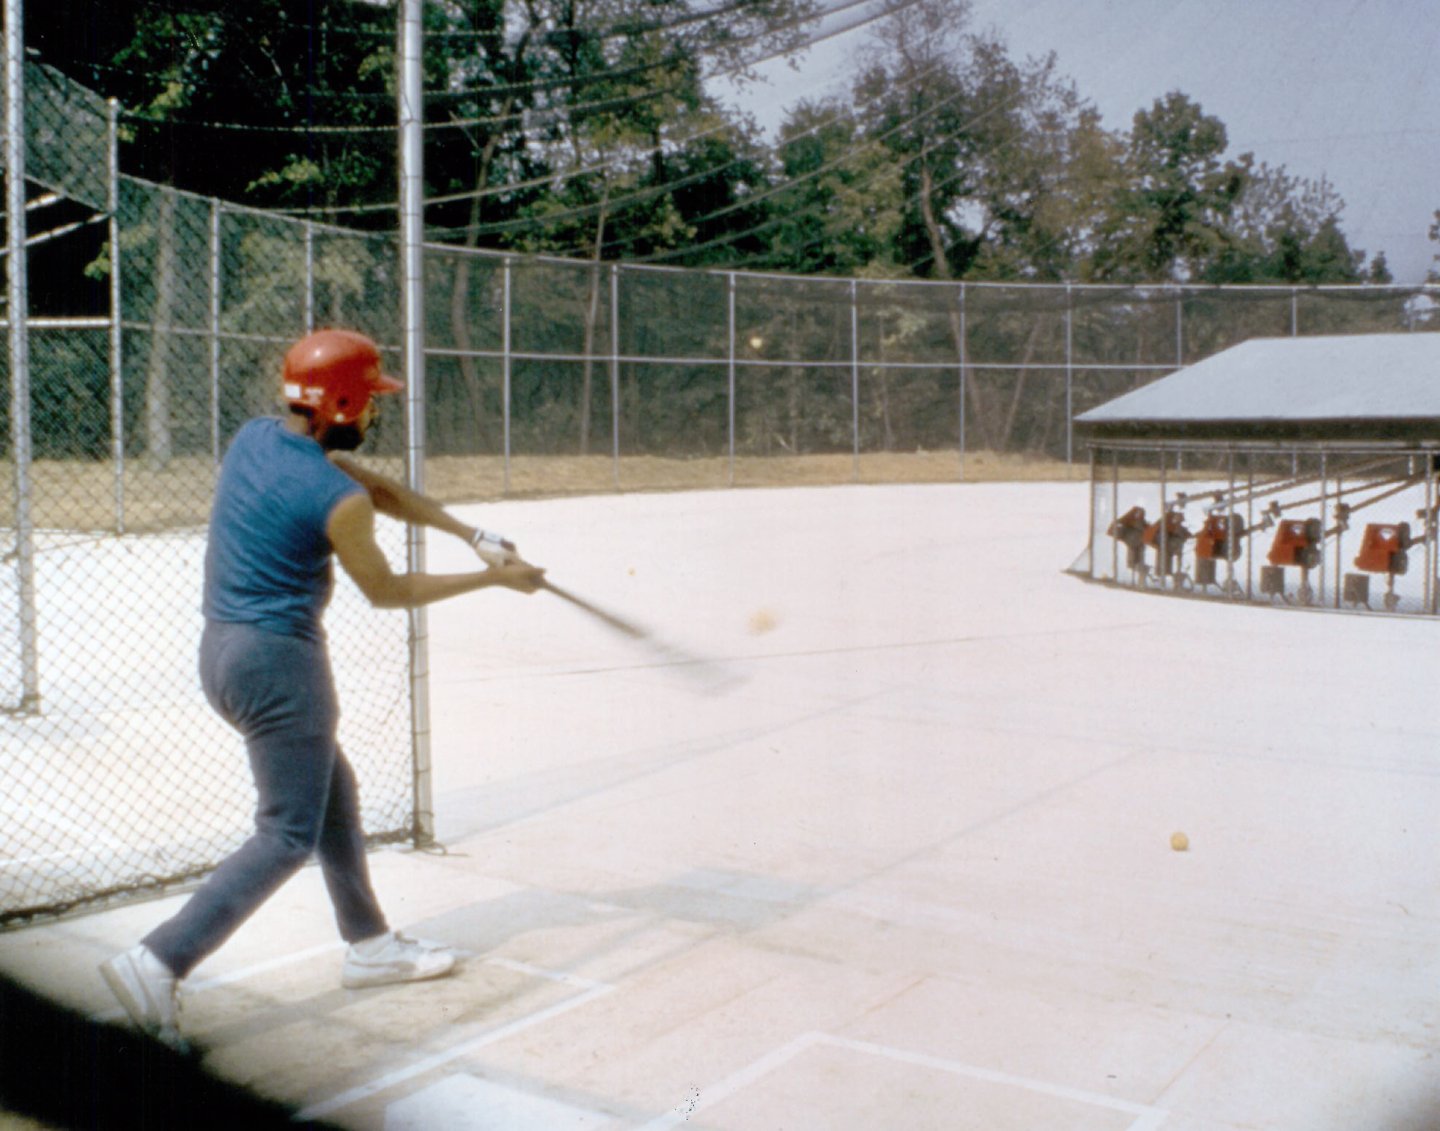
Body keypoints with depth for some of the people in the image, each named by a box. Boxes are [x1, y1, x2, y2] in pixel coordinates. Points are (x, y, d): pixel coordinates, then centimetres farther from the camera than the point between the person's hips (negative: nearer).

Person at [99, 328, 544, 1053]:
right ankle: (158, 963, -7)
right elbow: (387, 592, -4)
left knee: (334, 794, 21)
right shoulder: (338, 498, -20)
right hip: (278, 662, -10)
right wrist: (493, 579, 2)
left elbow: (382, 490, 11)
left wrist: (473, 536, 9)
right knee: (288, 834, 0)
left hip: (220, 647, 10)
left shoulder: (255, 437, 5)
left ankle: (370, 945, 32)